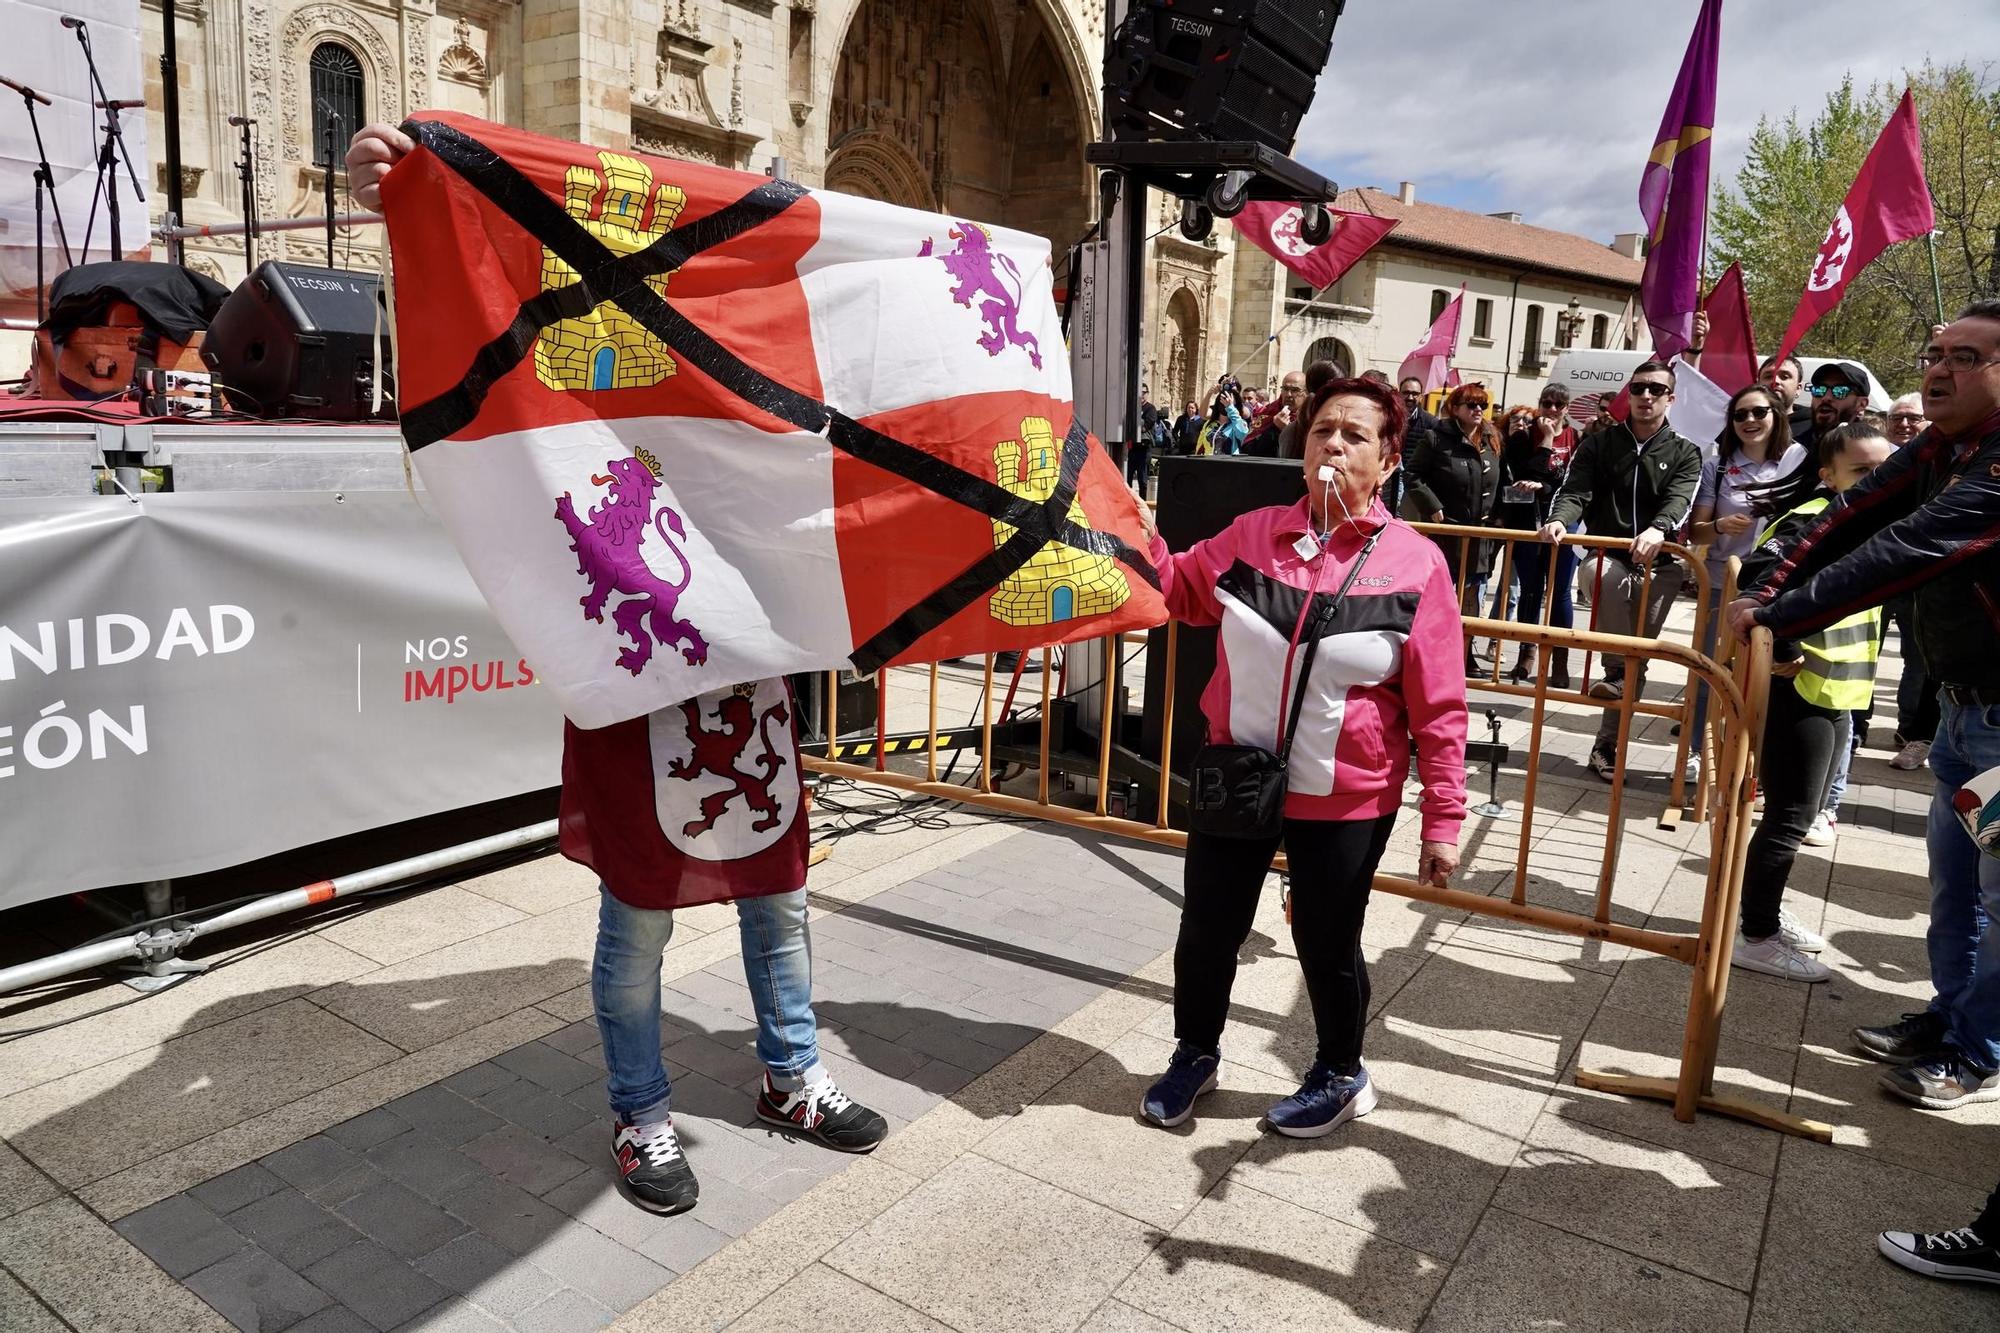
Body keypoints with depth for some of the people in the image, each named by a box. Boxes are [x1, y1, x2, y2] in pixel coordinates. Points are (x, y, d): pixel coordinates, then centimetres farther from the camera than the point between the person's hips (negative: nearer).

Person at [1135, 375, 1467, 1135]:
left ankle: (1341, 1074, 43)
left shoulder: (1415, 564, -11)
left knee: (1327, 946, 14)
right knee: (1206, 928, 15)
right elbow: (1173, 589, 13)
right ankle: (1196, 1052, 43)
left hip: (1345, 801, -3)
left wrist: (1443, 820, -8)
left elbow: (1438, 709, -9)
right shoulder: (1253, 534, -3)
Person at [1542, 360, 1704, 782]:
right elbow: (1576, 491, -5)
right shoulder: (1599, 444, 9)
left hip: (1658, 566, 1)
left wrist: (1657, 529, -36)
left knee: (1638, 660, 0)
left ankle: (1608, 745, 12)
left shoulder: (1685, 453, 7)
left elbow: (1679, 500, -12)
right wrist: (1559, 520, -29)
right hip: (1605, 556, -1)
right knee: (1607, 574, -38)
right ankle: (1616, 673, -26)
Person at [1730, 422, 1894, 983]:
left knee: (1797, 812, 18)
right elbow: (1757, 577, -31)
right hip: (1797, 689, -10)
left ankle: (1765, 913, 33)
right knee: (1790, 816, -4)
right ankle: (1756, 937, 7)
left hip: (1832, 690, 10)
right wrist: (1786, 653, -26)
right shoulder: (1813, 521, -18)